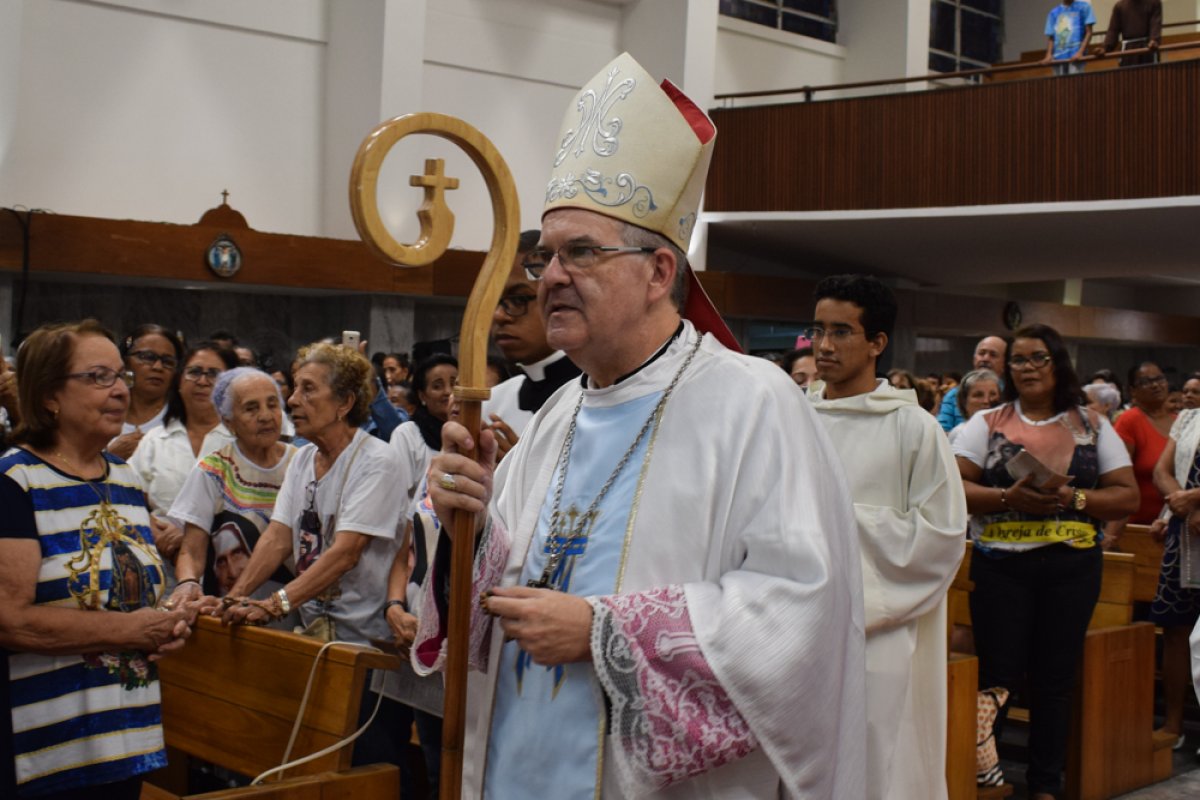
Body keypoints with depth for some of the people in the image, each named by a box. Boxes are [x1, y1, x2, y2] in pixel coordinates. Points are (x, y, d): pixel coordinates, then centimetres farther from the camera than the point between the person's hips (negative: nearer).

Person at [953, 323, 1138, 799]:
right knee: (996, 675, 0)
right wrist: (1008, 497, -20)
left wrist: (1075, 499, -14)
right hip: (1000, 566, -1)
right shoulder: (987, 424, 3)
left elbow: (1127, 497, 3)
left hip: (1072, 567, 2)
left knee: (1054, 679, 9)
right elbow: (954, 487, -5)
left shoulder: (1093, 427, 7)